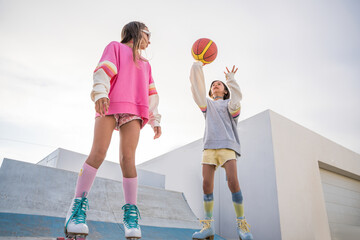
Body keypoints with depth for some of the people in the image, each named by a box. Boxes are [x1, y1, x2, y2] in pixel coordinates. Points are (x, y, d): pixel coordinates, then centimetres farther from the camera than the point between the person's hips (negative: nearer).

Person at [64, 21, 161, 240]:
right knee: (98, 153, -16)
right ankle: (78, 205, -9)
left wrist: (155, 119, 15)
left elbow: (151, 94, 25)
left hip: (133, 111, 3)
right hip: (109, 105, -3)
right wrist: (100, 93, -17)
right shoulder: (115, 47, 20)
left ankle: (131, 212, -10)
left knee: (128, 158, -11)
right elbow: (104, 70, 1)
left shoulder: (145, 64, 32)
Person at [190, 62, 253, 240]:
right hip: (209, 146, 2)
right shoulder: (207, 104, 25)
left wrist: (231, 79, 2)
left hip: (227, 146, -2)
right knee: (207, 184, -8)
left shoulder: (230, 104, 20)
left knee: (233, 181, -18)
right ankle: (208, 225, 1)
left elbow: (236, 102, -4)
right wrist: (197, 66, 4)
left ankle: (241, 225, -6)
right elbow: (198, 91, 9)